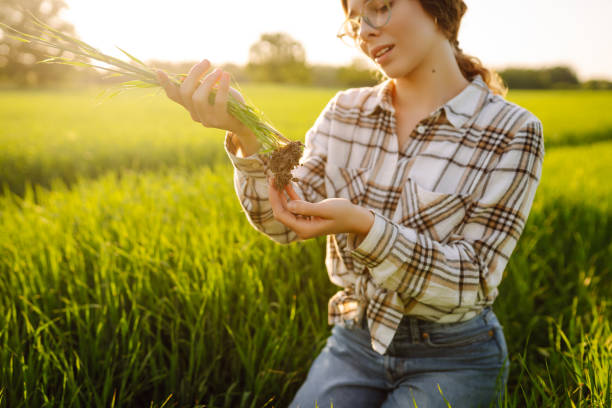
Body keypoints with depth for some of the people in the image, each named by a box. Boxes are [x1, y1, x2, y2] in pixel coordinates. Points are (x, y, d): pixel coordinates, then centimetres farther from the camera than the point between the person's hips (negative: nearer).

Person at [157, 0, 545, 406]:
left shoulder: (513, 132, -13)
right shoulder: (345, 113, 0)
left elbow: (474, 281, -17)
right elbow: (286, 221, -11)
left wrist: (363, 225, -31)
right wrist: (246, 135, -29)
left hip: (454, 357, -2)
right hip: (355, 342, 3)